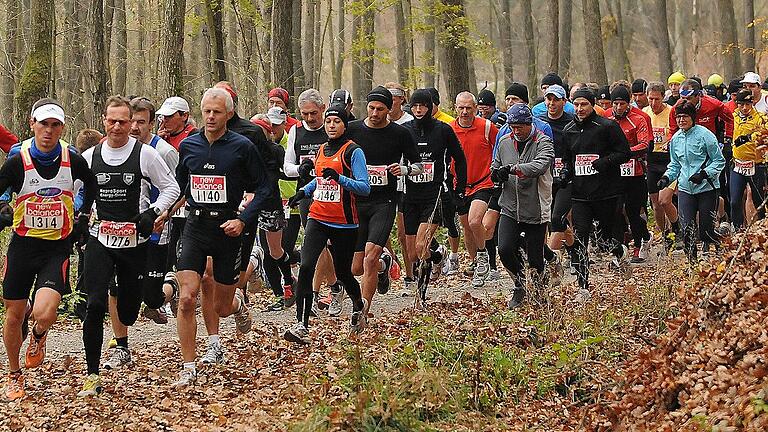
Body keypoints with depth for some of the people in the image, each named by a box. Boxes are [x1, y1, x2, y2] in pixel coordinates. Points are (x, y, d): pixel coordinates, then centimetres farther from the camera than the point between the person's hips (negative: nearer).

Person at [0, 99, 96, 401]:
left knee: (44, 314, -20)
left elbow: (92, 186, 16)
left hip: (58, 248, -1)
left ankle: (38, 336, 19)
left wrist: (83, 216, 14)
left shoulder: (73, 160, -7)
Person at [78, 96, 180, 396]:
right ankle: (92, 375, -10)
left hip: (135, 241, -1)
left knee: (130, 303, 10)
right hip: (100, 240, 1)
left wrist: (153, 213, -11)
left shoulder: (145, 154, -5)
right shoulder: (89, 157, 4)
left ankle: (121, 342, 50)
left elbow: (170, 187, 3)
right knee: (95, 305, -15)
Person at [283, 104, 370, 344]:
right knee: (306, 267, -14)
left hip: (344, 223, -4)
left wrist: (339, 178, -26)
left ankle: (359, 305, 44)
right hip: (318, 218, 4)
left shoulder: (353, 151, -7)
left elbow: (364, 188, -13)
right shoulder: (321, 150, 12)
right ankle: (301, 326, -16)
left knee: (342, 272, 10)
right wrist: (303, 191, 14)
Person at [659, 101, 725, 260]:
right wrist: (667, 177, 4)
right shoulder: (675, 139, 10)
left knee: (706, 231, -1)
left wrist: (704, 174, -16)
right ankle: (692, 260, 6)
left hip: (706, 188, -4)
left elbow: (719, 161, -4)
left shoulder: (705, 135, -8)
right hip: (685, 188, 4)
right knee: (687, 229, -5)